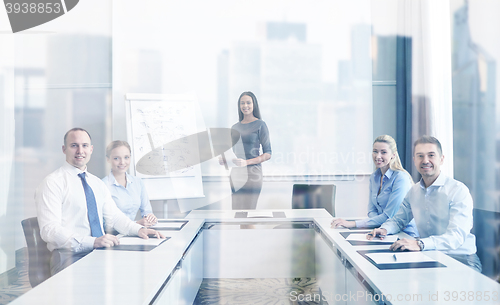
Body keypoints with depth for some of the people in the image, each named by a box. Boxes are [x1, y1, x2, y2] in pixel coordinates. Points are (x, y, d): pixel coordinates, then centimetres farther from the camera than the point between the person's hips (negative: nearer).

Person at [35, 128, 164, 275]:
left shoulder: (97, 183, 21)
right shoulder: (52, 183, -4)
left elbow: (114, 216, 20)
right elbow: (49, 230, -15)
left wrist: (139, 229, -2)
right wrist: (92, 242, -28)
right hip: (70, 258, -7)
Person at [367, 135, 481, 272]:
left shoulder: (459, 190, -11)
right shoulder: (414, 191, 10)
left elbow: (456, 236, -23)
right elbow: (399, 219, 25)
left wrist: (420, 244, -39)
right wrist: (384, 229, 1)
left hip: (460, 259, -5)